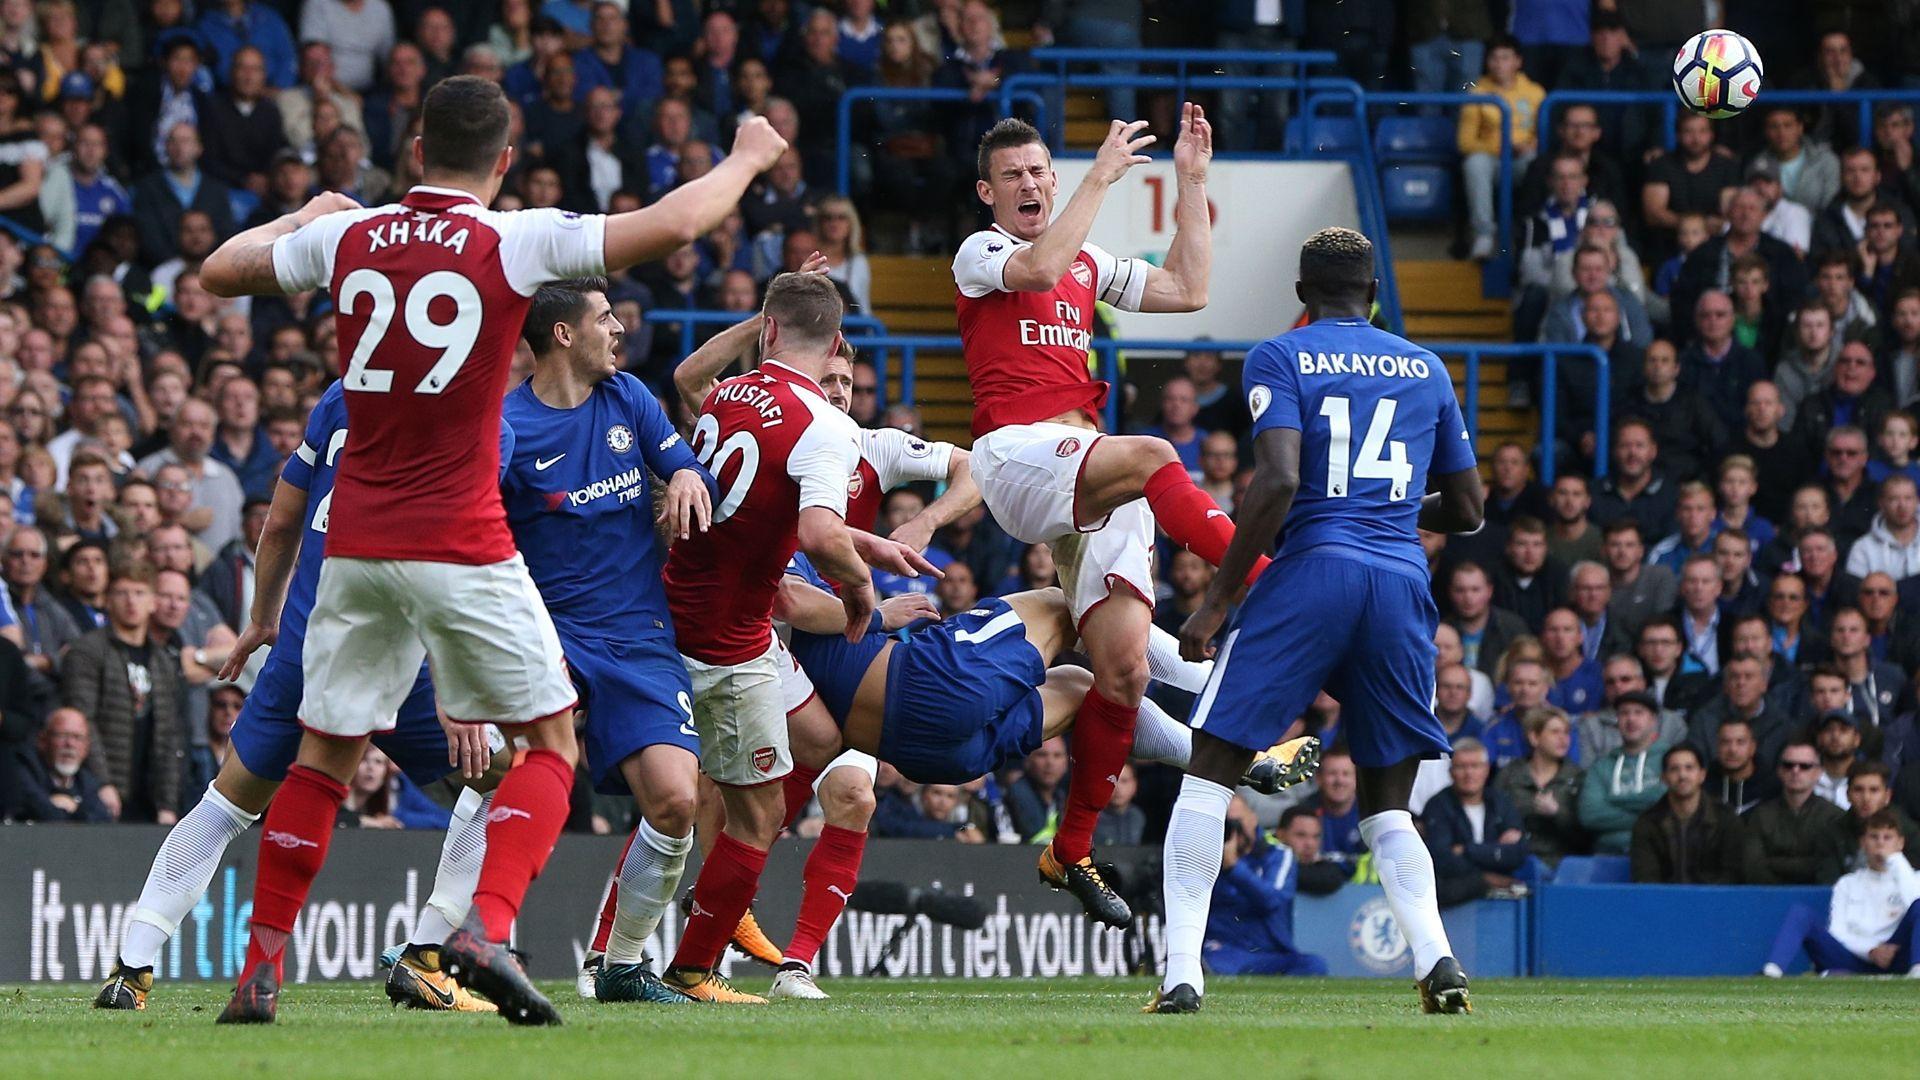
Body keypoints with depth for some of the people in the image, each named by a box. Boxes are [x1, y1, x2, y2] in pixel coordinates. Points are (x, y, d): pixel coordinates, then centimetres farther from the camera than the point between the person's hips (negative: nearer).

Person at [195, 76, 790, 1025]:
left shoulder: (346, 237, 4)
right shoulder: (514, 244, -8)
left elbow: (219, 271, 18)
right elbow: (673, 224, -12)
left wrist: (303, 216, 34)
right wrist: (746, 159, 6)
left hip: (357, 544, 4)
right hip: (461, 545, -4)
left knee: (325, 756, 14)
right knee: (552, 739, 6)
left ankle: (260, 971, 10)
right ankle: (485, 930, -14)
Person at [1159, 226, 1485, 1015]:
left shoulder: (1280, 359, 4)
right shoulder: (1426, 369, 17)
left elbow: (1278, 483, -11)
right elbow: (1467, 510, 20)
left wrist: (1215, 600, -7)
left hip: (1312, 572, -4)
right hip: (1404, 586, 4)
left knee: (1210, 771, 5)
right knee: (1387, 805, 13)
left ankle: (1180, 973, -7)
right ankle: (1435, 955, -14)